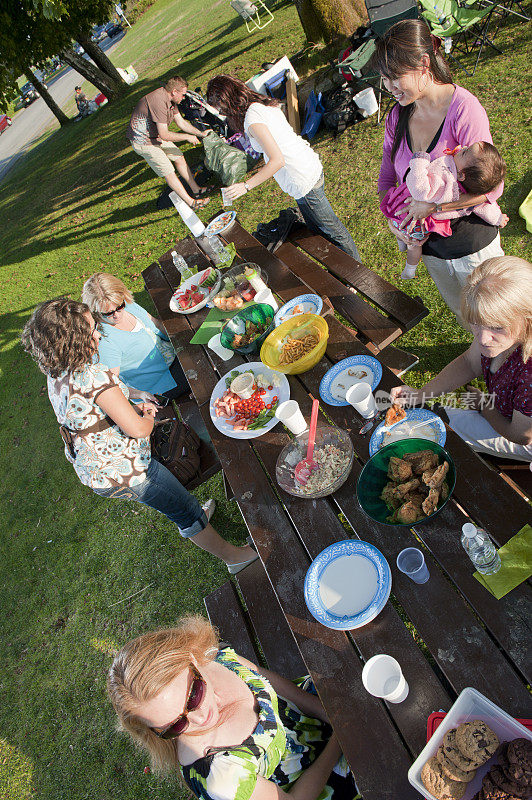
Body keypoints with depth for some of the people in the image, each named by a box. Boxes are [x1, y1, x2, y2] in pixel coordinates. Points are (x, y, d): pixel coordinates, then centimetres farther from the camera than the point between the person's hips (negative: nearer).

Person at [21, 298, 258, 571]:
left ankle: (193, 518, 59)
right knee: (188, 512, 8)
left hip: (92, 469, 10)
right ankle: (232, 556, 27)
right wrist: (148, 418, -6)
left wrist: (132, 408, 2)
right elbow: (137, 429, -30)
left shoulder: (57, 375, -1)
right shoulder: (93, 376, -31)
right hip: (122, 472, -9)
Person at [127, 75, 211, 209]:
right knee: (168, 172, -8)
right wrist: (187, 137, -21)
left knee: (179, 158, 10)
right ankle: (191, 202, -3)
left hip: (157, 136, 10)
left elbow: (181, 122, 10)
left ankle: (196, 190, 22)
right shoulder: (159, 102, -29)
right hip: (144, 141, -10)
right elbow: (164, 135, -30)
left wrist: (200, 133, 5)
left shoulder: (170, 99, 2)